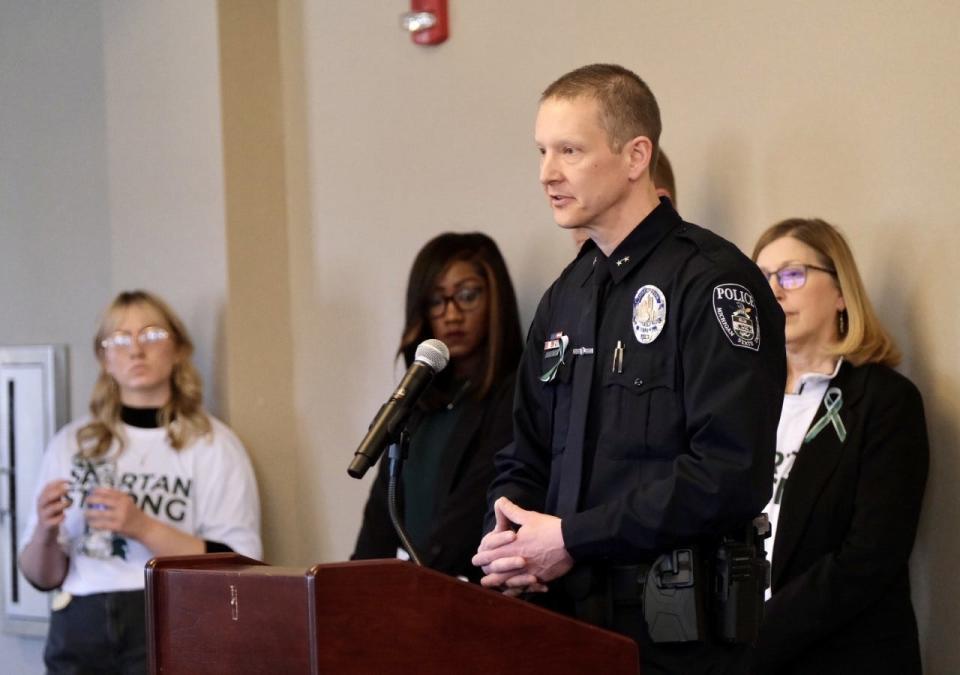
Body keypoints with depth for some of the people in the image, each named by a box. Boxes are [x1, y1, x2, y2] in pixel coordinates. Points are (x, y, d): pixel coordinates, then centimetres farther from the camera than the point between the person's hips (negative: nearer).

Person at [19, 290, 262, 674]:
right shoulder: (71, 444, 12)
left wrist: (143, 527, -14)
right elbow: (41, 577, 14)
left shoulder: (214, 445, 2)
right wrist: (45, 533, -7)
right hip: (79, 631, 2)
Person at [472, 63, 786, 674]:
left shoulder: (711, 281, -11)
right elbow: (526, 457, 18)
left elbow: (730, 474, -21)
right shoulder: (566, 297, 14)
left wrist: (573, 538, -18)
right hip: (569, 615, 7)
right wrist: (509, 540, -4)